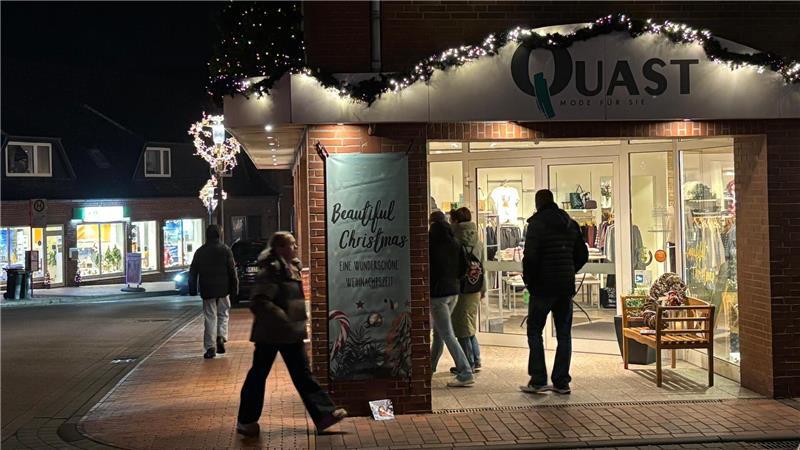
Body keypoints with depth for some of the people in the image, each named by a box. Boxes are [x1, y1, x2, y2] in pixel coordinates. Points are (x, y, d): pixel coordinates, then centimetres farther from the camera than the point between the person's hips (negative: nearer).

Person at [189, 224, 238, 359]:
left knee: (210, 317, 3)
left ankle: (210, 347, -2)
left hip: (207, 290, 1)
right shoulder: (225, 249, -2)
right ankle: (221, 337, -8)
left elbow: (192, 272, 8)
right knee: (223, 313, 14)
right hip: (223, 289, -1)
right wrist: (234, 288, 1)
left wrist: (192, 290, 14)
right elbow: (232, 270, -5)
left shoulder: (200, 251, 5)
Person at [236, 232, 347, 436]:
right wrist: (283, 319, -28)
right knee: (258, 375, 5)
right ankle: (246, 421, 18)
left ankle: (323, 414, 7)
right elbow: (259, 302, -26)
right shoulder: (271, 270, -18)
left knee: (302, 373, 7)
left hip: (292, 333, 8)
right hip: (271, 333, -8)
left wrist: (299, 321, 16)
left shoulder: (292, 267, 9)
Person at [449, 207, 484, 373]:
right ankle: (476, 362, 21)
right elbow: (482, 266, 14)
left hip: (460, 289, -7)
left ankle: (468, 364, 6)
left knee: (462, 330, 2)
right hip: (475, 290, 7)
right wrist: (483, 289, 22)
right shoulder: (478, 242, 8)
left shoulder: (455, 241, -14)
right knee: (471, 329, 18)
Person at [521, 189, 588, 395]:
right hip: (566, 287, 6)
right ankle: (561, 382, 10)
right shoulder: (570, 224, 10)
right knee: (564, 334, 9)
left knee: (534, 331, 4)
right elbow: (582, 254, 13)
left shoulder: (537, 224, -10)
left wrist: (528, 280, -5)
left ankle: (538, 381, -1)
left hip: (544, 286, -6)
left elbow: (530, 256, -18)